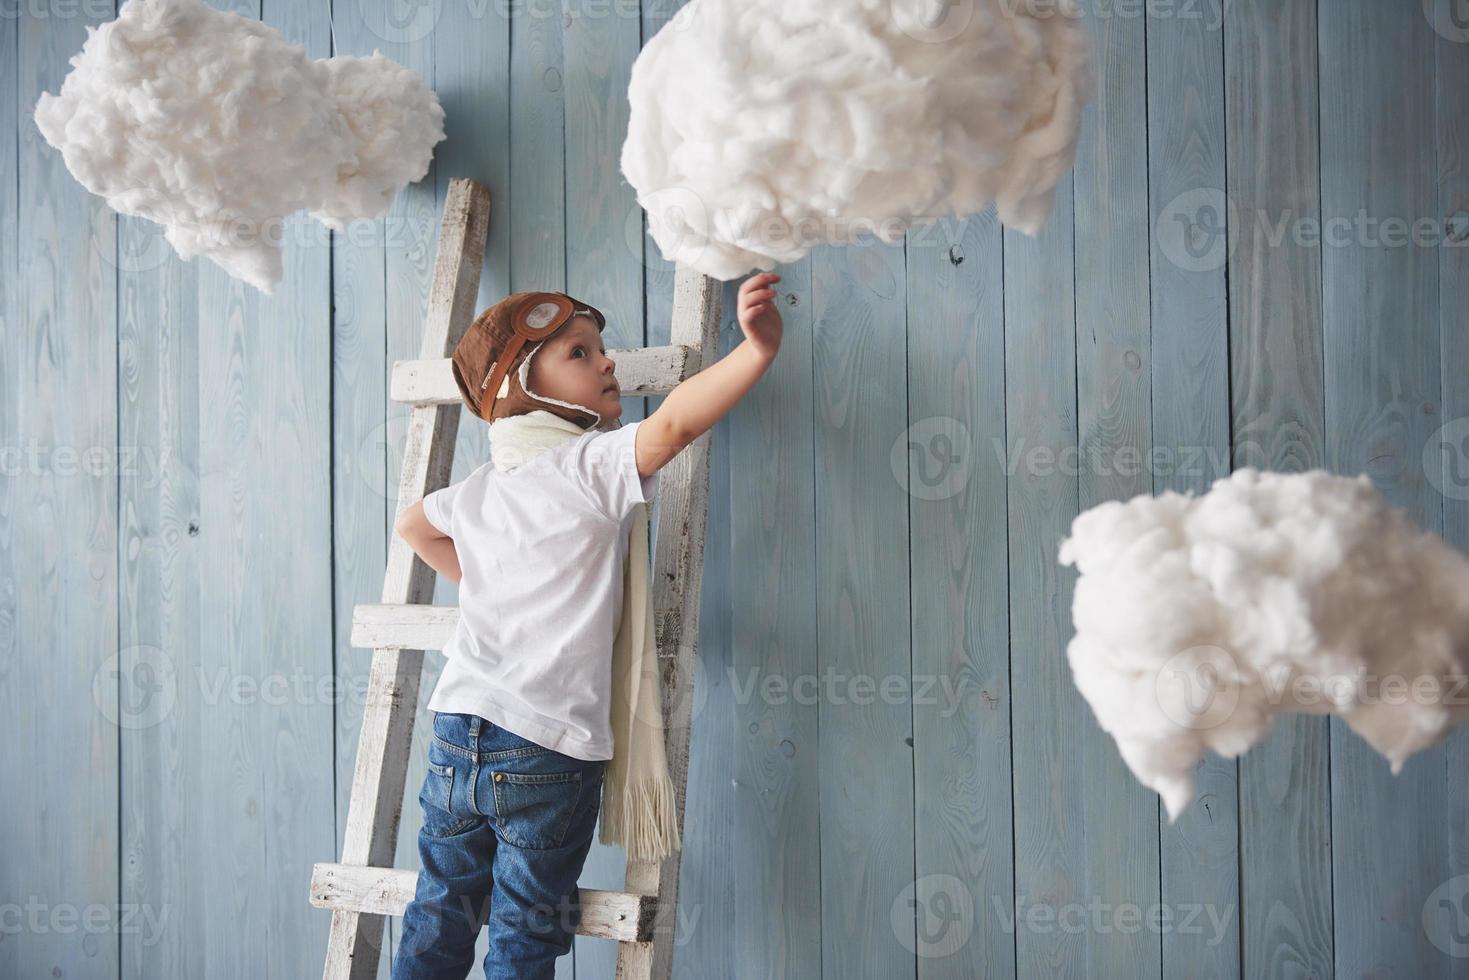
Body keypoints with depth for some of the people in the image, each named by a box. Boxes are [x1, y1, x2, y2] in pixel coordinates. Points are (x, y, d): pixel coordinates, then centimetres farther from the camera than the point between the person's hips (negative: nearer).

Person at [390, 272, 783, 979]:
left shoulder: (478, 489, 13)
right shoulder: (596, 463, -9)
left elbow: (412, 523, 34)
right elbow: (672, 425, -29)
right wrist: (758, 348, -38)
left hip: (456, 730, 6)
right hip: (550, 745, -6)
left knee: (438, 921, 16)